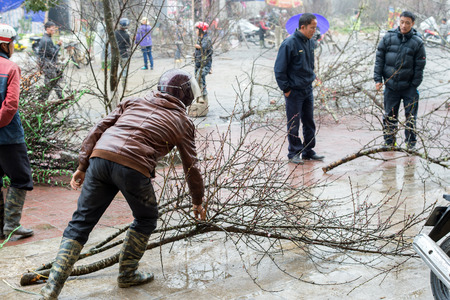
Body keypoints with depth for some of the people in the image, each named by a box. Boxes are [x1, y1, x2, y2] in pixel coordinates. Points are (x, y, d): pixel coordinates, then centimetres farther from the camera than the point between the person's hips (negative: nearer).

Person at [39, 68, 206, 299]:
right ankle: (127, 274, 29)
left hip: (100, 158, 4)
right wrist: (197, 202, 35)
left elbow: (98, 130, 18)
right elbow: (191, 167, 22)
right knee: (146, 218, 24)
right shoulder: (182, 122, 19)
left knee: (81, 222, 10)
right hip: (133, 168, -3)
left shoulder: (133, 102, 27)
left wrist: (82, 166, 20)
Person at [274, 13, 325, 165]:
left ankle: (308, 151, 24)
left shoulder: (310, 42, 7)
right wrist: (286, 88, -13)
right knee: (294, 124, 2)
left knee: (309, 122, 13)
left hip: (308, 90, 7)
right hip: (294, 91, -7)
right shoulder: (289, 43, -17)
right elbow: (279, 69, -14)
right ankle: (294, 153, 14)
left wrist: (311, 79, 15)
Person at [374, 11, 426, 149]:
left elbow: (419, 66, 0)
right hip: (390, 85, 1)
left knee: (411, 116, 2)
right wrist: (378, 79, -2)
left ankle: (411, 143, 14)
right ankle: (389, 142, 19)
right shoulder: (388, 37, -1)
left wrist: (414, 85, -4)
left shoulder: (417, 42, -4)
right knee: (389, 116, 8)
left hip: (409, 86, -1)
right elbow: (379, 58, 3)